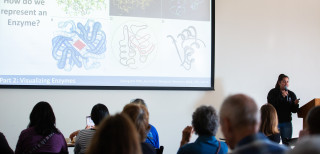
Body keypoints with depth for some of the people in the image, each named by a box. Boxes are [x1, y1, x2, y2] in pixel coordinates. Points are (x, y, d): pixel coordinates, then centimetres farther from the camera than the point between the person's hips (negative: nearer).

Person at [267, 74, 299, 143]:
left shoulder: (291, 94, 9)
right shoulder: (273, 93, 0)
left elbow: (294, 111, 7)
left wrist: (295, 104, -13)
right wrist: (282, 96, -17)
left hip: (287, 122, 3)